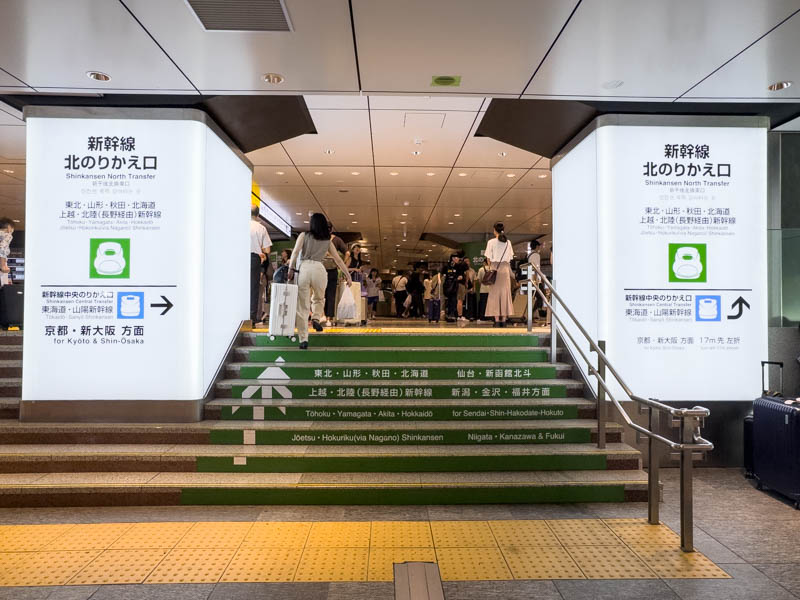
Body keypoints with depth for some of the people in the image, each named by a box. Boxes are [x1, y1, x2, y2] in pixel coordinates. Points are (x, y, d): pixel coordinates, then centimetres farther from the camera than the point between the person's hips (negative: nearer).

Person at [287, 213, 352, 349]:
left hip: (304, 268, -1)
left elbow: (295, 252, -3)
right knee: (319, 298, 28)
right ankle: (316, 318, 1)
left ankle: (303, 339, 1)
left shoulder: (304, 235, 12)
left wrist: (291, 269, -2)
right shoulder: (328, 241, 17)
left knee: (302, 306, 4)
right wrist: (348, 276, 19)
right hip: (319, 269, 1)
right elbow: (338, 260, 16)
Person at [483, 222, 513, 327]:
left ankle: (497, 320, -4)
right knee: (505, 293, 5)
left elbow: (489, 258, -5)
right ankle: (503, 319, 4)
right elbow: (510, 257, 6)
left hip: (495, 267, -2)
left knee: (495, 293, 1)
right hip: (506, 268, 3)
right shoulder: (508, 242, 6)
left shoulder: (491, 242, -4)